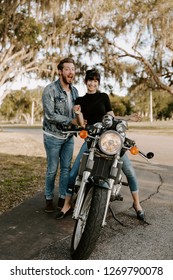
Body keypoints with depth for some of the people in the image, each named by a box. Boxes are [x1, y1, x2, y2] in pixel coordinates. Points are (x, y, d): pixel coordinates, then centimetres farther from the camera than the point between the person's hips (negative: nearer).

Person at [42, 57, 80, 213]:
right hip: (53, 136, -5)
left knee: (66, 168, 9)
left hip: (69, 136, 5)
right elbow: (50, 115, -19)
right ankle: (49, 198, 22)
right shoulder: (50, 90, -13)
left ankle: (63, 198, 23)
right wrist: (71, 121, -21)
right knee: (52, 169, 4)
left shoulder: (74, 91, 7)